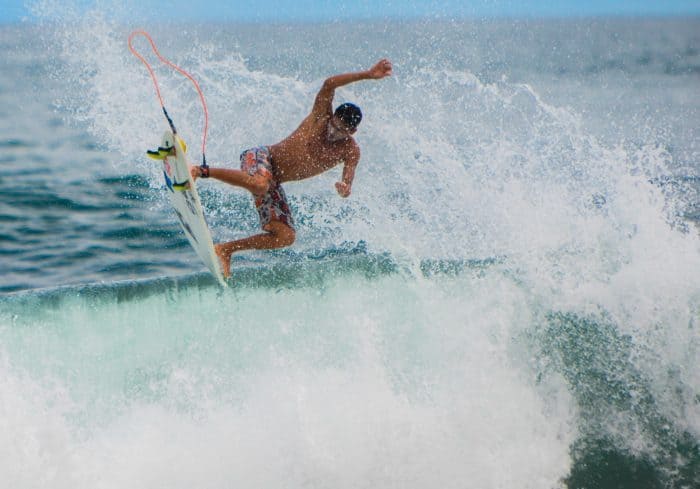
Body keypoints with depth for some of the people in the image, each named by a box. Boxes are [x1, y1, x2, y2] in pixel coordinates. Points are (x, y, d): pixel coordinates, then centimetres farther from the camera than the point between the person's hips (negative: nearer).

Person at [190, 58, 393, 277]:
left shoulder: (350, 152, -1)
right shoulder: (321, 115, -9)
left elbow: (348, 179, -14)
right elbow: (329, 84, -25)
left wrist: (345, 188, -40)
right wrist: (368, 74, -32)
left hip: (273, 182, 5)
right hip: (260, 158, -5)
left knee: (286, 236, -7)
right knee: (259, 184, -41)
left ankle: (225, 249, 7)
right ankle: (202, 171, -26)